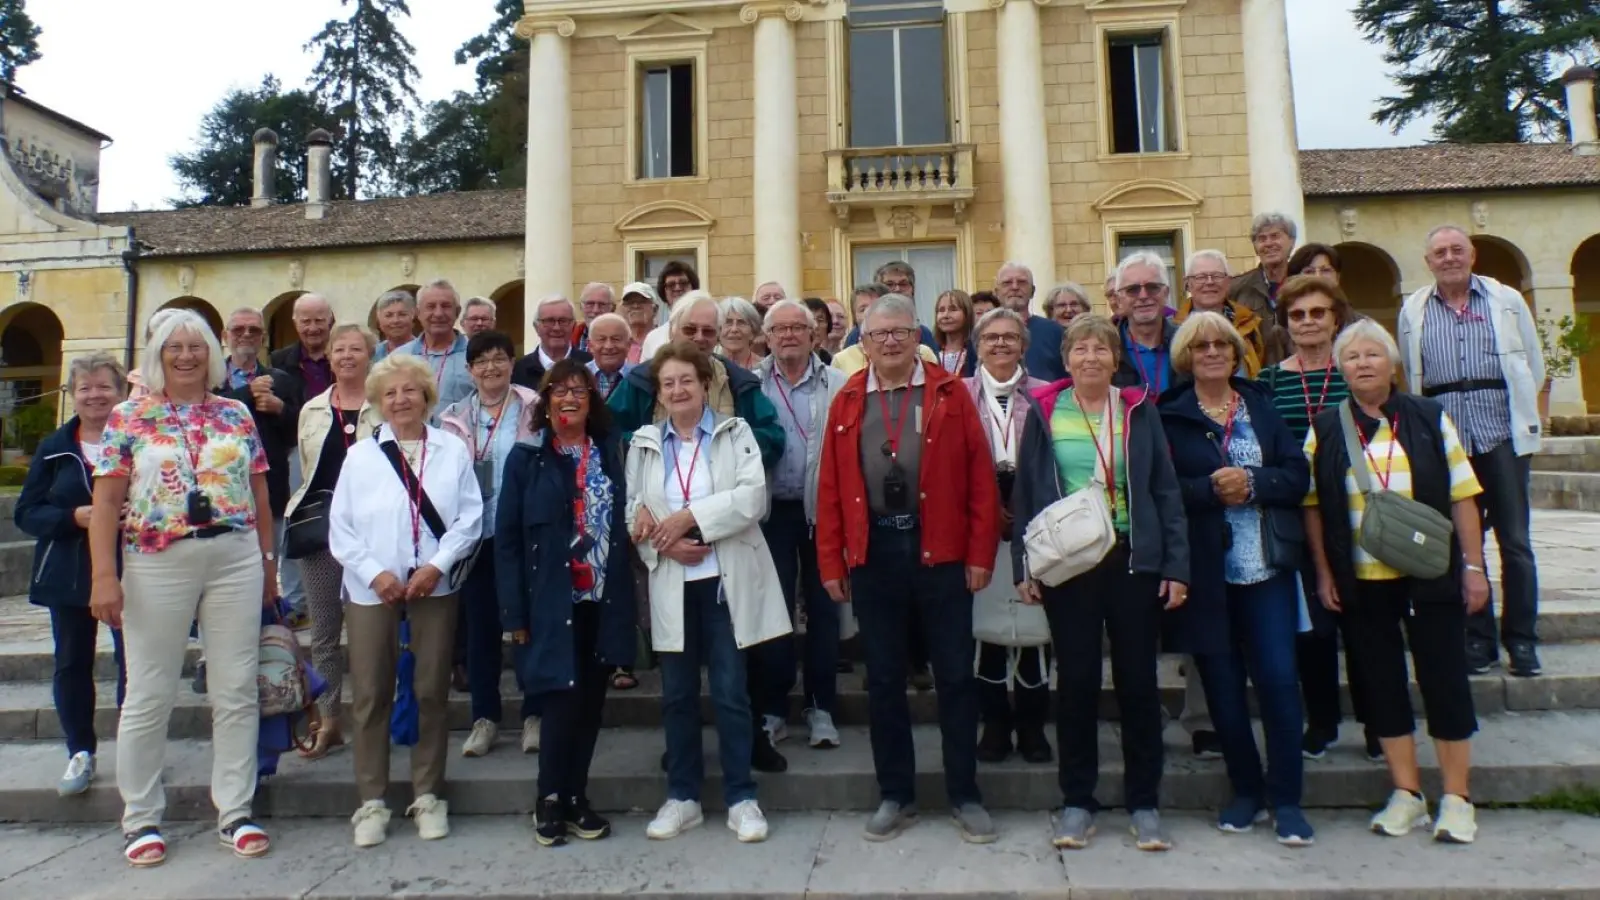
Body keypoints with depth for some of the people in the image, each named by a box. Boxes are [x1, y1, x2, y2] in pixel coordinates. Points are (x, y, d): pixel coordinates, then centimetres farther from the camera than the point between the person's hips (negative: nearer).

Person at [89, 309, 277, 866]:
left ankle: (235, 812, 15)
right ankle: (141, 819, 21)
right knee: (149, 695, 6)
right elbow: (106, 502, -1)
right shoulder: (129, 418, 4)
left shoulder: (237, 416, 9)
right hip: (157, 564, -1)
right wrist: (103, 576, -9)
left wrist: (269, 561, 11)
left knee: (237, 691, 4)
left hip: (236, 560, 2)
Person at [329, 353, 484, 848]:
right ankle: (371, 802, 16)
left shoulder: (453, 449, 3)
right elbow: (340, 527, 2)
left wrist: (436, 566, -12)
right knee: (370, 695, 4)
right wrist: (375, 573, -10)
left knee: (433, 692, 6)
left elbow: (470, 516, -1)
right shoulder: (359, 455, 5)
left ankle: (428, 796, 19)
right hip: (371, 589, 0)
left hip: (435, 586, 0)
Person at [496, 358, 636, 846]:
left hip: (603, 599, 3)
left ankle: (576, 799, 23)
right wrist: (515, 610, -9)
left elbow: (623, 522, 9)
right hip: (552, 601, -3)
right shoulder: (526, 456, -1)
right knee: (563, 699, -2)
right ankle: (549, 802, 17)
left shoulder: (610, 451, 8)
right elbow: (507, 537, -3)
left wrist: (625, 596, 0)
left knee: (592, 701, 8)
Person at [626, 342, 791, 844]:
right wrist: (666, 544, -14)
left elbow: (753, 495, -11)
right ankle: (682, 796, 24)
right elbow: (633, 512, 4)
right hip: (671, 584, 3)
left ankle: (742, 798, 15)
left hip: (726, 580, -3)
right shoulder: (644, 443, 11)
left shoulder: (735, 432, 3)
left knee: (730, 693, 2)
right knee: (677, 694, 10)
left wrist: (690, 517, -17)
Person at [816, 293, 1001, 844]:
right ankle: (895, 795, 25)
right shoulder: (847, 402, 7)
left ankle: (965, 796, 22)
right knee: (884, 679, 10)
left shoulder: (950, 393, 2)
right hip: (873, 554, 2)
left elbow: (980, 478, -2)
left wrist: (980, 552, -7)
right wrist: (830, 561, 1)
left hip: (941, 552, -1)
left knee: (955, 676, 7)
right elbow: (830, 487, 5)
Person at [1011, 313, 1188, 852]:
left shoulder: (1139, 411, 5)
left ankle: (1144, 803, 21)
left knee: (1138, 681, 6)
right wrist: (1024, 567, -2)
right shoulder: (1044, 413, 3)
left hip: (1134, 560, 1)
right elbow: (1025, 494, 3)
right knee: (1076, 681, 5)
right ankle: (1076, 801, 18)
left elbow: (1165, 491, 5)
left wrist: (1176, 566, -2)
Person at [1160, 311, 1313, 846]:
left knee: (1279, 677, -3)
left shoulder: (1261, 406, 11)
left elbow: (1297, 476, 4)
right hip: (1206, 572, -1)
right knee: (1222, 685, 6)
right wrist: (1213, 490, -19)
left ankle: (1285, 797, 12)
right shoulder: (1169, 416, 2)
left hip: (1267, 566, 2)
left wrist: (1251, 483, -13)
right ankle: (1245, 790, 24)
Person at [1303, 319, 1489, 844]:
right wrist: (1324, 574, -1)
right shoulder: (1325, 431, 2)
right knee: (1382, 683, 7)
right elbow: (1312, 506, 2)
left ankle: (1456, 798, 17)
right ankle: (1407, 794, 20)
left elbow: (1462, 496, 0)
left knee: (1444, 678, 3)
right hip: (1362, 581, 1)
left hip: (1430, 575, -1)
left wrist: (1473, 566, -3)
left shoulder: (1430, 420, 1)